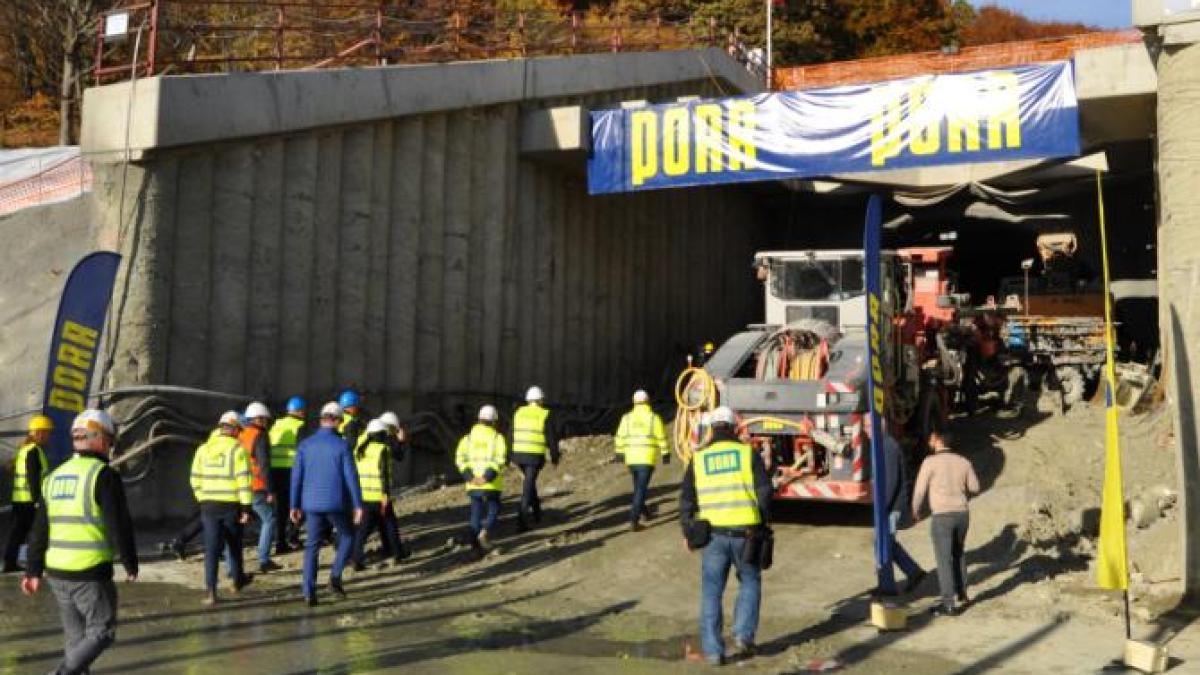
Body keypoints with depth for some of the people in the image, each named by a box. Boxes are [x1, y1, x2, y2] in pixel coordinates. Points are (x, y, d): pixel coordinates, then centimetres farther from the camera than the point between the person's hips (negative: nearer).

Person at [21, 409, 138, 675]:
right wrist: (131, 563, -1)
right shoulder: (103, 475, -11)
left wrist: (34, 570, 17)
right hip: (91, 573, -7)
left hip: (56, 571, 7)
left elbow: (40, 528, 13)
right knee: (101, 633, 3)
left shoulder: (55, 476, 11)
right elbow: (120, 525, -13)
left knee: (76, 637, 16)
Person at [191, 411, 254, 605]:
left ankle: (210, 590, -7)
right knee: (234, 545, 17)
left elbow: (196, 478, 11)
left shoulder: (204, 448, 7)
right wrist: (247, 508, -11)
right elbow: (244, 480, -14)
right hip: (232, 504, -3)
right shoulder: (238, 449, -9)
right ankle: (237, 581, 34)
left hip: (209, 505, 3)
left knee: (212, 548, 2)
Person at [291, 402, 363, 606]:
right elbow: (351, 477, -10)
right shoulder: (342, 445, -8)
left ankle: (309, 592, 4)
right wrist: (358, 505, -5)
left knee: (312, 547, 11)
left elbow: (296, 477, 2)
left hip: (312, 503, 3)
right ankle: (335, 576, 2)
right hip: (337, 503, -3)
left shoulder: (305, 444, 3)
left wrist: (294, 505, 9)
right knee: (347, 538, 19)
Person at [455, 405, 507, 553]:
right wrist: (487, 477, -20)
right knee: (493, 509, 13)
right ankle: (486, 532, -12)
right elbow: (500, 459, -16)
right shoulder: (497, 438, -1)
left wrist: (469, 477, -8)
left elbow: (460, 458, -3)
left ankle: (476, 544, 8)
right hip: (491, 484, -3)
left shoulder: (468, 437, 9)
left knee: (476, 512, 12)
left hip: (473, 484, 3)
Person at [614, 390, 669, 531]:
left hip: (631, 458, 4)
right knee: (641, 489, -5)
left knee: (638, 486, 23)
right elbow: (661, 437, -2)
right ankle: (634, 520, -13)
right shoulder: (654, 418, -4)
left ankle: (644, 512, 36)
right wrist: (665, 454, 7)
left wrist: (620, 452, 15)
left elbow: (620, 436, 5)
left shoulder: (627, 418, 4)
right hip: (647, 459, -4)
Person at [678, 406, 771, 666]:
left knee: (712, 592, 8)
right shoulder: (749, 453, 3)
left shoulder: (699, 458, 6)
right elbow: (764, 491, -1)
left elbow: (687, 498, 6)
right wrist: (761, 522, 12)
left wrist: (687, 532, 15)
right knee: (750, 582, 20)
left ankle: (713, 650, 7)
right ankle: (743, 635, 9)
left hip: (714, 533, 1)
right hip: (745, 531, -1)